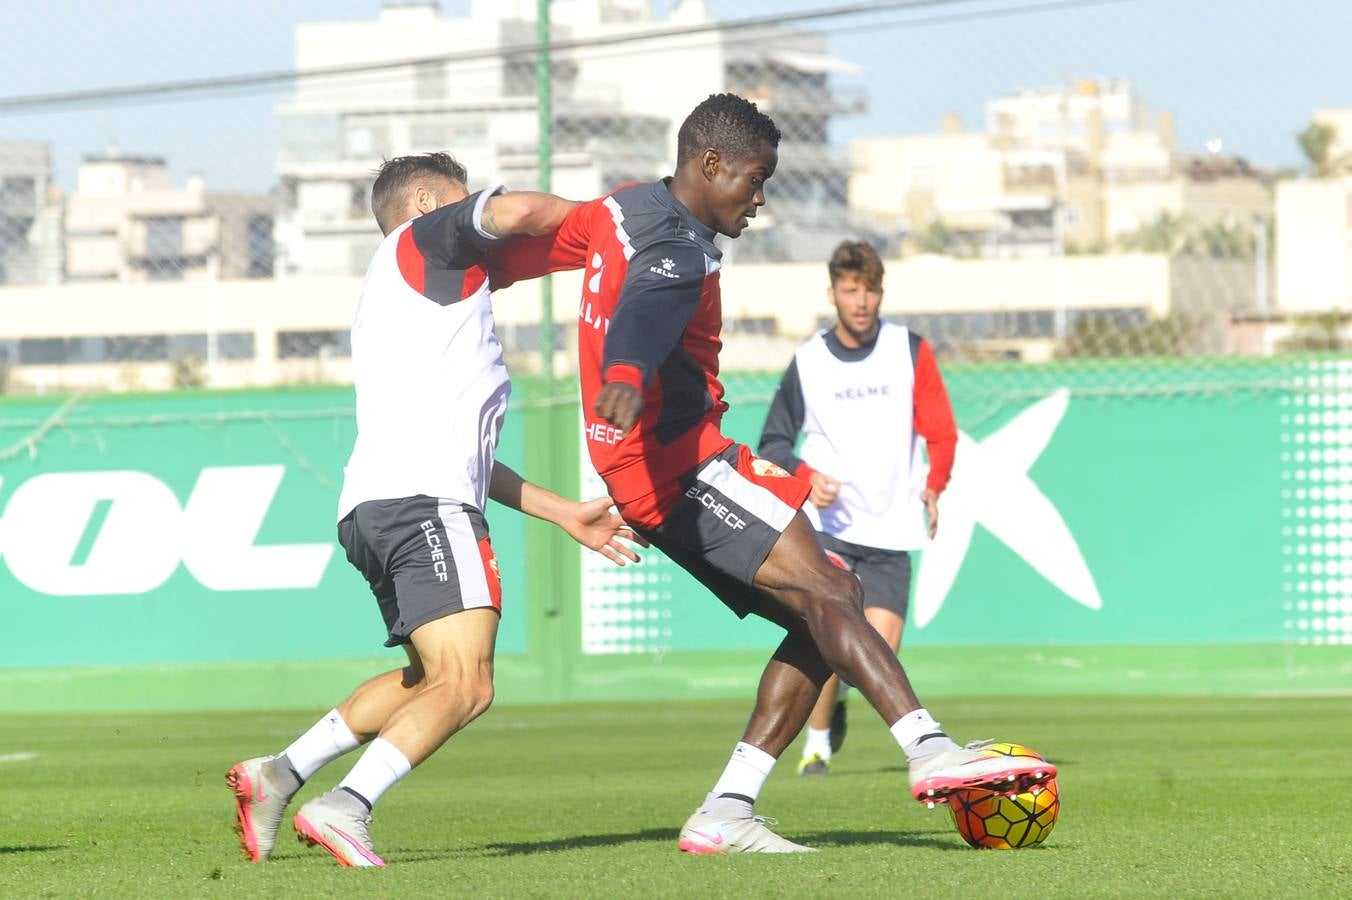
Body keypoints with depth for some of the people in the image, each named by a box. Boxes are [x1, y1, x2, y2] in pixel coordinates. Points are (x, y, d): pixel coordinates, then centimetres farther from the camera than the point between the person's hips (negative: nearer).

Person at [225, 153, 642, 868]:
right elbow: (516, 211, -10)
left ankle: (279, 774, 14)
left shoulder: (385, 301, 34)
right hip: (424, 498, -10)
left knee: (430, 678, 21)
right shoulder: (424, 238, 10)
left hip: (371, 506, 10)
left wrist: (565, 513, 32)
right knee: (465, 686, -17)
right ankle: (345, 807, -29)